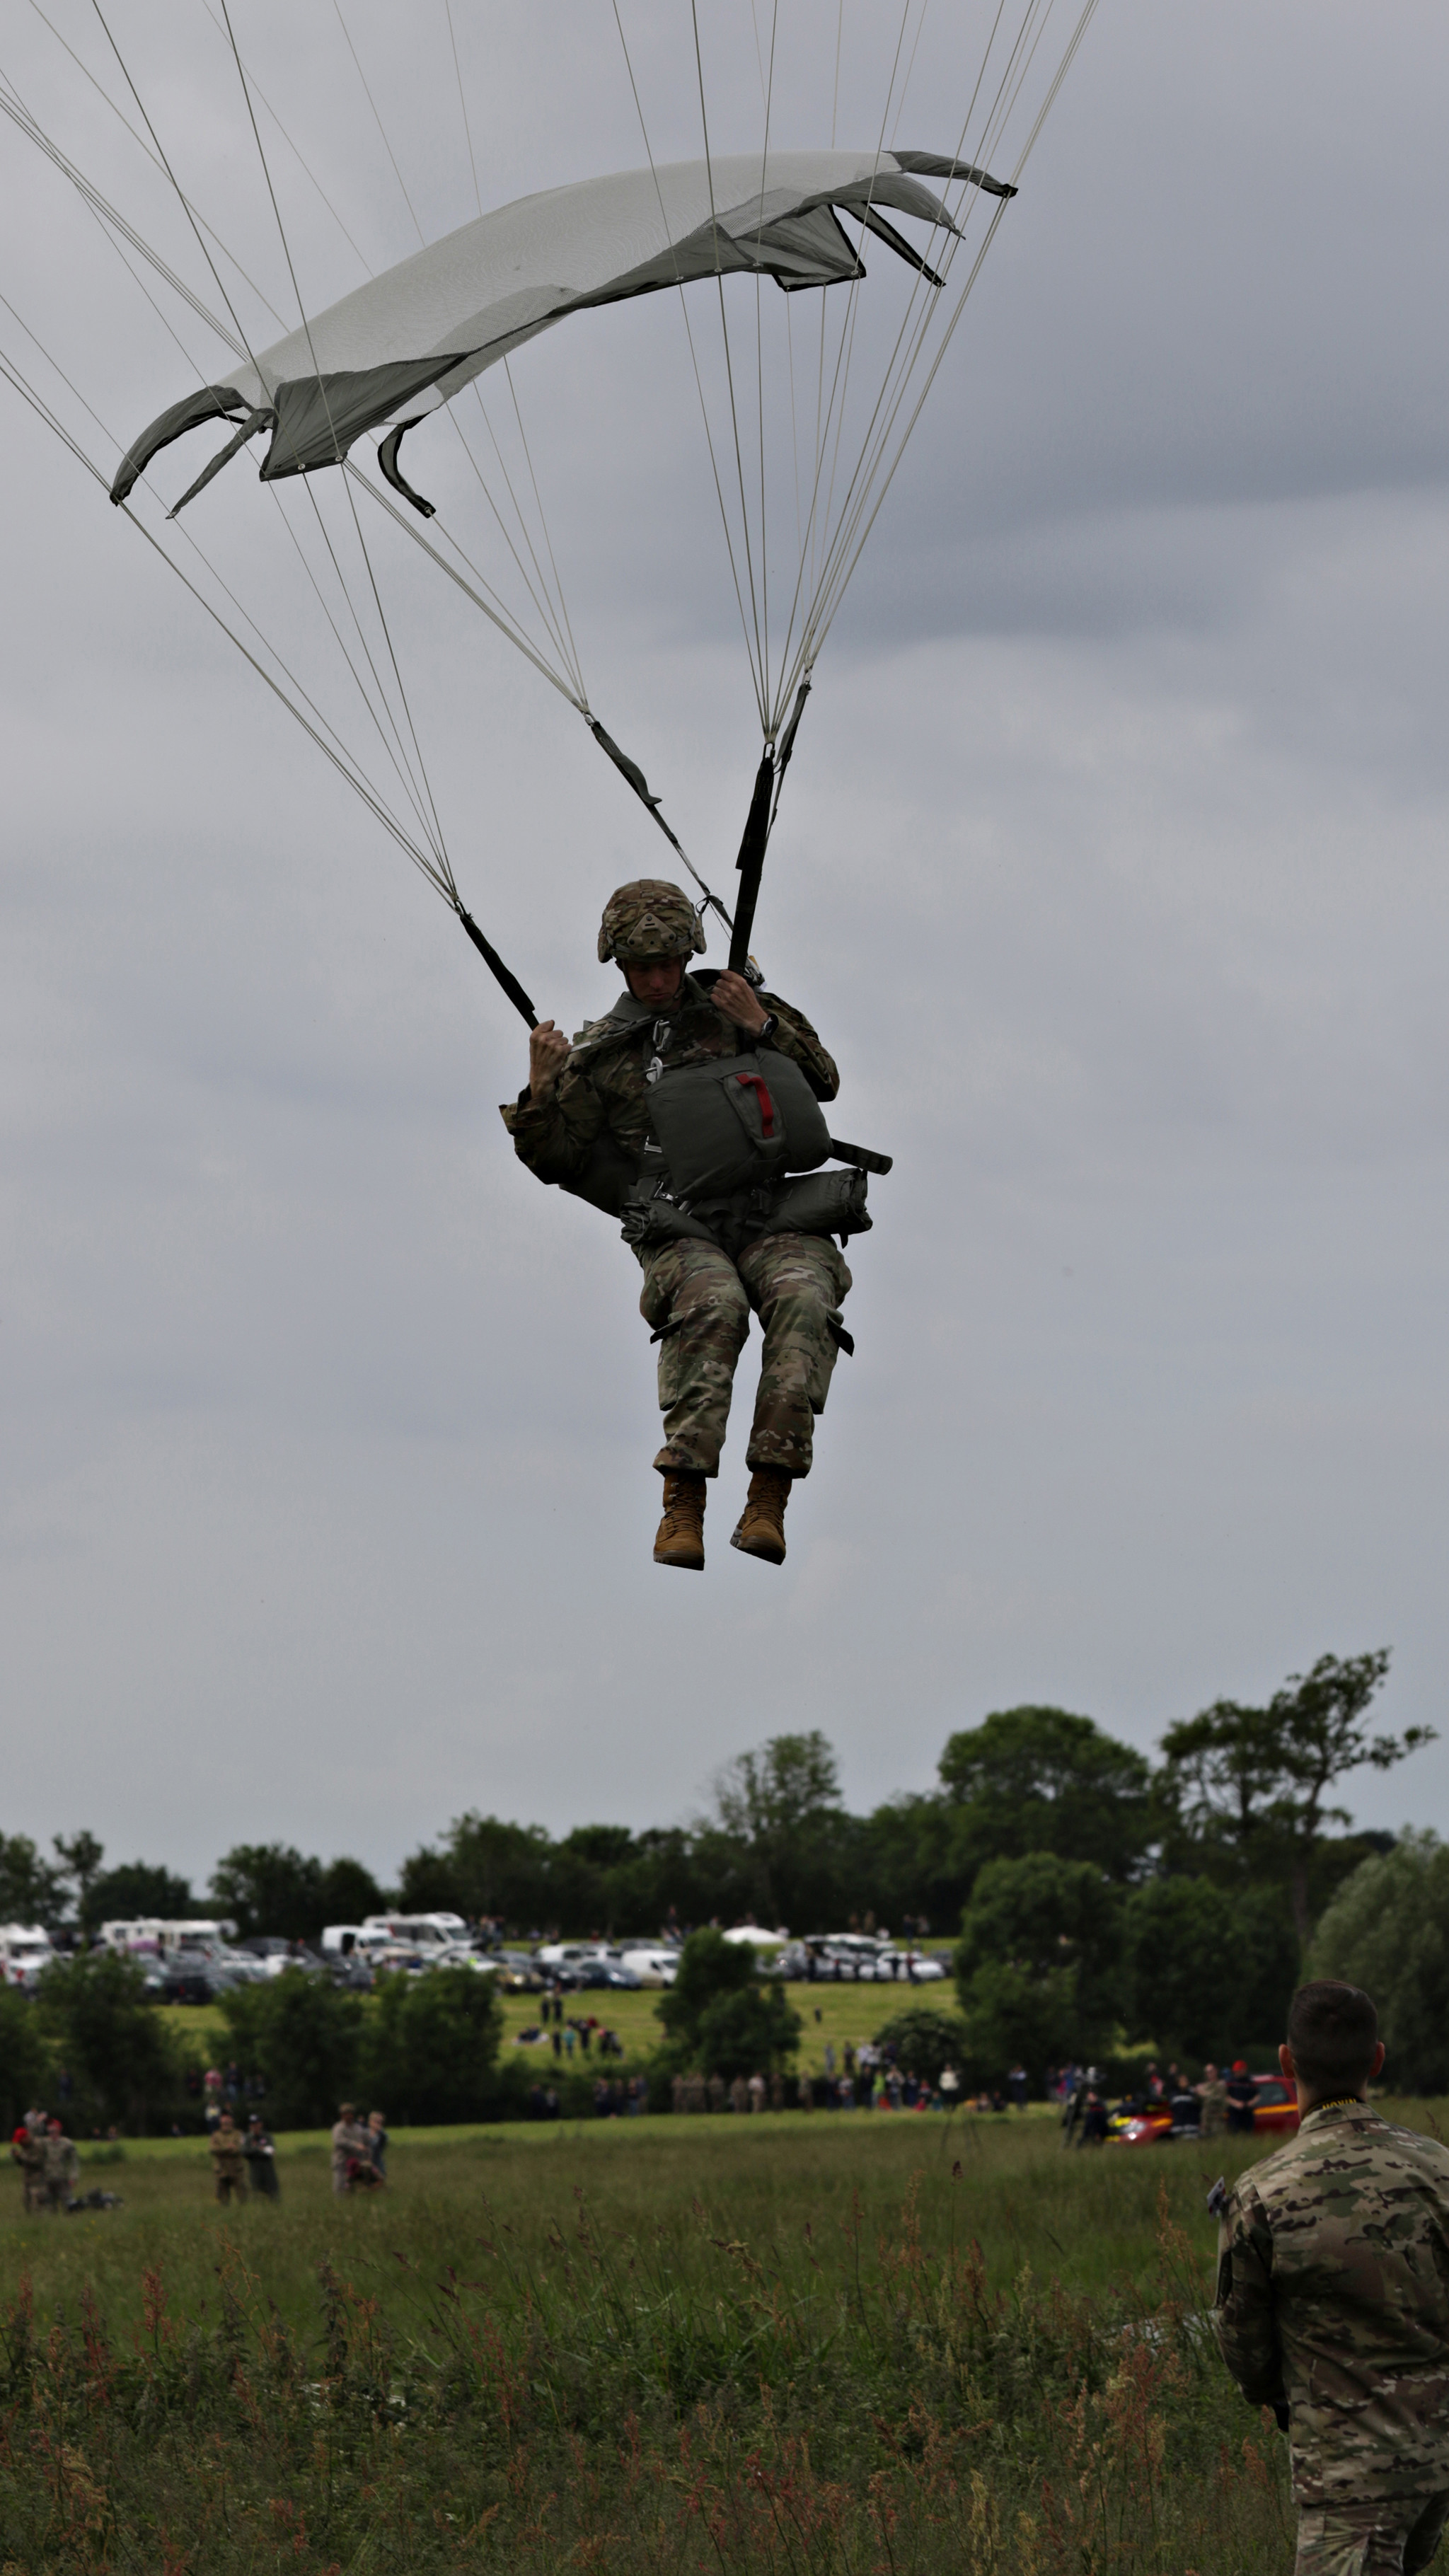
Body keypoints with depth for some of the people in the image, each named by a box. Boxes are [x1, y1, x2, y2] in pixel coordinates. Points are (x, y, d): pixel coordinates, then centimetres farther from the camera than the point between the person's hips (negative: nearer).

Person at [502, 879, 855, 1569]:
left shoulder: (728, 1009, 18)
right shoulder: (599, 1056, 14)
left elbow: (825, 1083, 18)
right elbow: (557, 1161, 15)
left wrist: (765, 1027, 3)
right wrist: (542, 1093, -2)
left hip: (776, 1220, 2)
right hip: (681, 1232, -2)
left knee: (803, 1301, -32)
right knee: (713, 1305, -36)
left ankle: (767, 1502, -37)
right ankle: (683, 1508, -39)